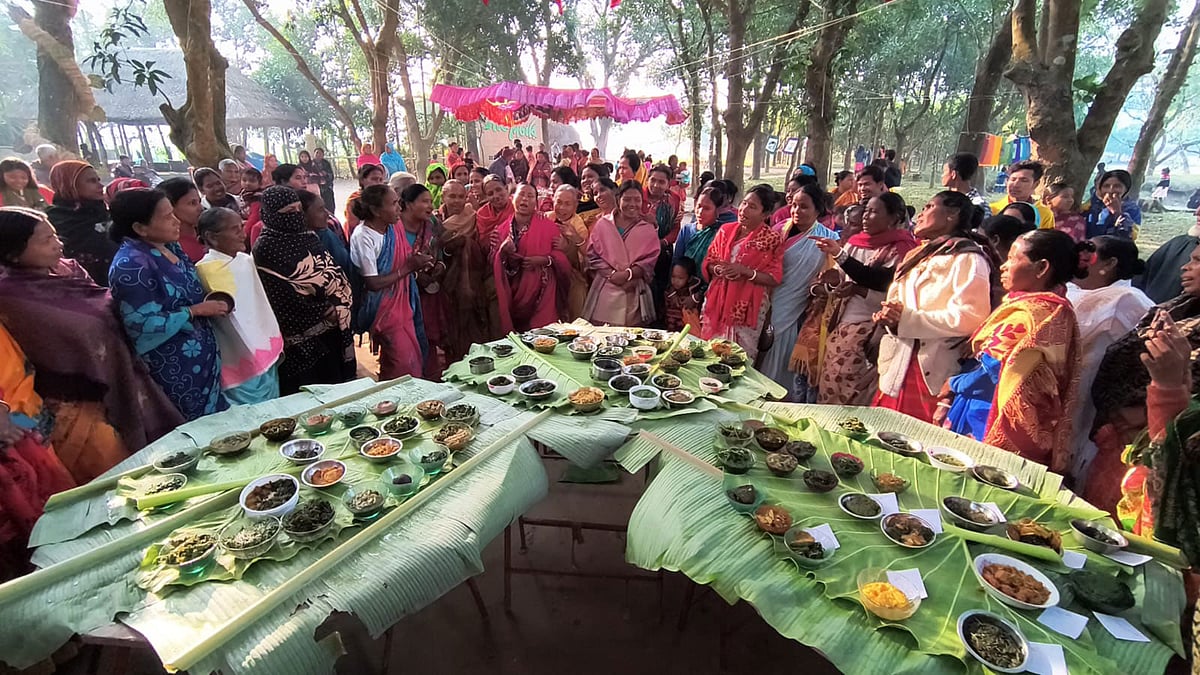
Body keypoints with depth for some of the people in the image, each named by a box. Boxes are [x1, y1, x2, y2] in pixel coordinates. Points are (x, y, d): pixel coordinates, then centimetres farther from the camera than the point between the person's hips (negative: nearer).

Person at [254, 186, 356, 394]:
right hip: (301, 336, -6)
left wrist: (339, 307, -2)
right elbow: (284, 296, -15)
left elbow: (334, 272, 12)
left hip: (331, 328, 7)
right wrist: (324, 310, -11)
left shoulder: (308, 238, 11)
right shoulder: (265, 248, -10)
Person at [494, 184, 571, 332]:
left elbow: (562, 255, -3)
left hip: (540, 291, -2)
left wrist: (544, 260, -19)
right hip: (512, 292, 3)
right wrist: (502, 251, -14)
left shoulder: (548, 225, -4)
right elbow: (493, 262, 5)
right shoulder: (502, 229, 5)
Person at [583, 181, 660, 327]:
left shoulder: (648, 228, 8)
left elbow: (650, 261, 1)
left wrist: (628, 274, -14)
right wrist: (612, 274, -10)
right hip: (605, 290, 0)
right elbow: (592, 256, 4)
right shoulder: (603, 223, 8)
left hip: (634, 294, 0)